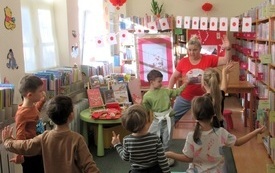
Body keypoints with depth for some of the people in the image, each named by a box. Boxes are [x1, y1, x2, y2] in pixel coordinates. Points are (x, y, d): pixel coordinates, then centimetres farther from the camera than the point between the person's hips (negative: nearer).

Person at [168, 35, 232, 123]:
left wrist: (228, 49, -29)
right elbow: (174, 77, 4)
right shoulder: (183, 61, -8)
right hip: (185, 98, 1)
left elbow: (225, 60, -11)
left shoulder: (208, 59, -9)